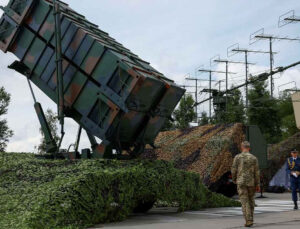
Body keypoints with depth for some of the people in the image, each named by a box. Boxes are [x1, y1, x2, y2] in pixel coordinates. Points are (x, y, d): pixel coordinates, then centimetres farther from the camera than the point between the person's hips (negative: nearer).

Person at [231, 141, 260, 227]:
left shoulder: (237, 157, -4)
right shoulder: (254, 158, -1)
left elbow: (234, 170, -2)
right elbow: (256, 172, -1)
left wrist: (234, 179, 16)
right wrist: (257, 184, 4)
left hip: (241, 182, -2)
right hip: (251, 182, 2)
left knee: (245, 202, -2)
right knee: (251, 200, 19)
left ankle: (248, 221, -12)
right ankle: (250, 219, 24)